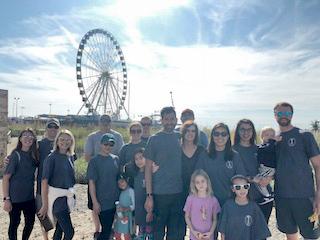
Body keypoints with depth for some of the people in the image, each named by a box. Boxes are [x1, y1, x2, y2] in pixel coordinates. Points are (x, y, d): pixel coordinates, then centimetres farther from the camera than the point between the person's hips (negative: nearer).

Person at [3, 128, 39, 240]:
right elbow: (6, 178, -14)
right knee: (14, 223, 9)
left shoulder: (33, 155, 3)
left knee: (30, 222, 14)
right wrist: (6, 198, -16)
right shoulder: (16, 155, -14)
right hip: (15, 197, -5)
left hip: (29, 196, 6)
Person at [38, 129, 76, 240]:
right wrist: (45, 204, -15)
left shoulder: (70, 157, 6)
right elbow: (44, 181, -15)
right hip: (57, 196, -6)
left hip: (67, 196, 7)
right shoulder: (51, 158, -13)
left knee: (60, 229, 16)